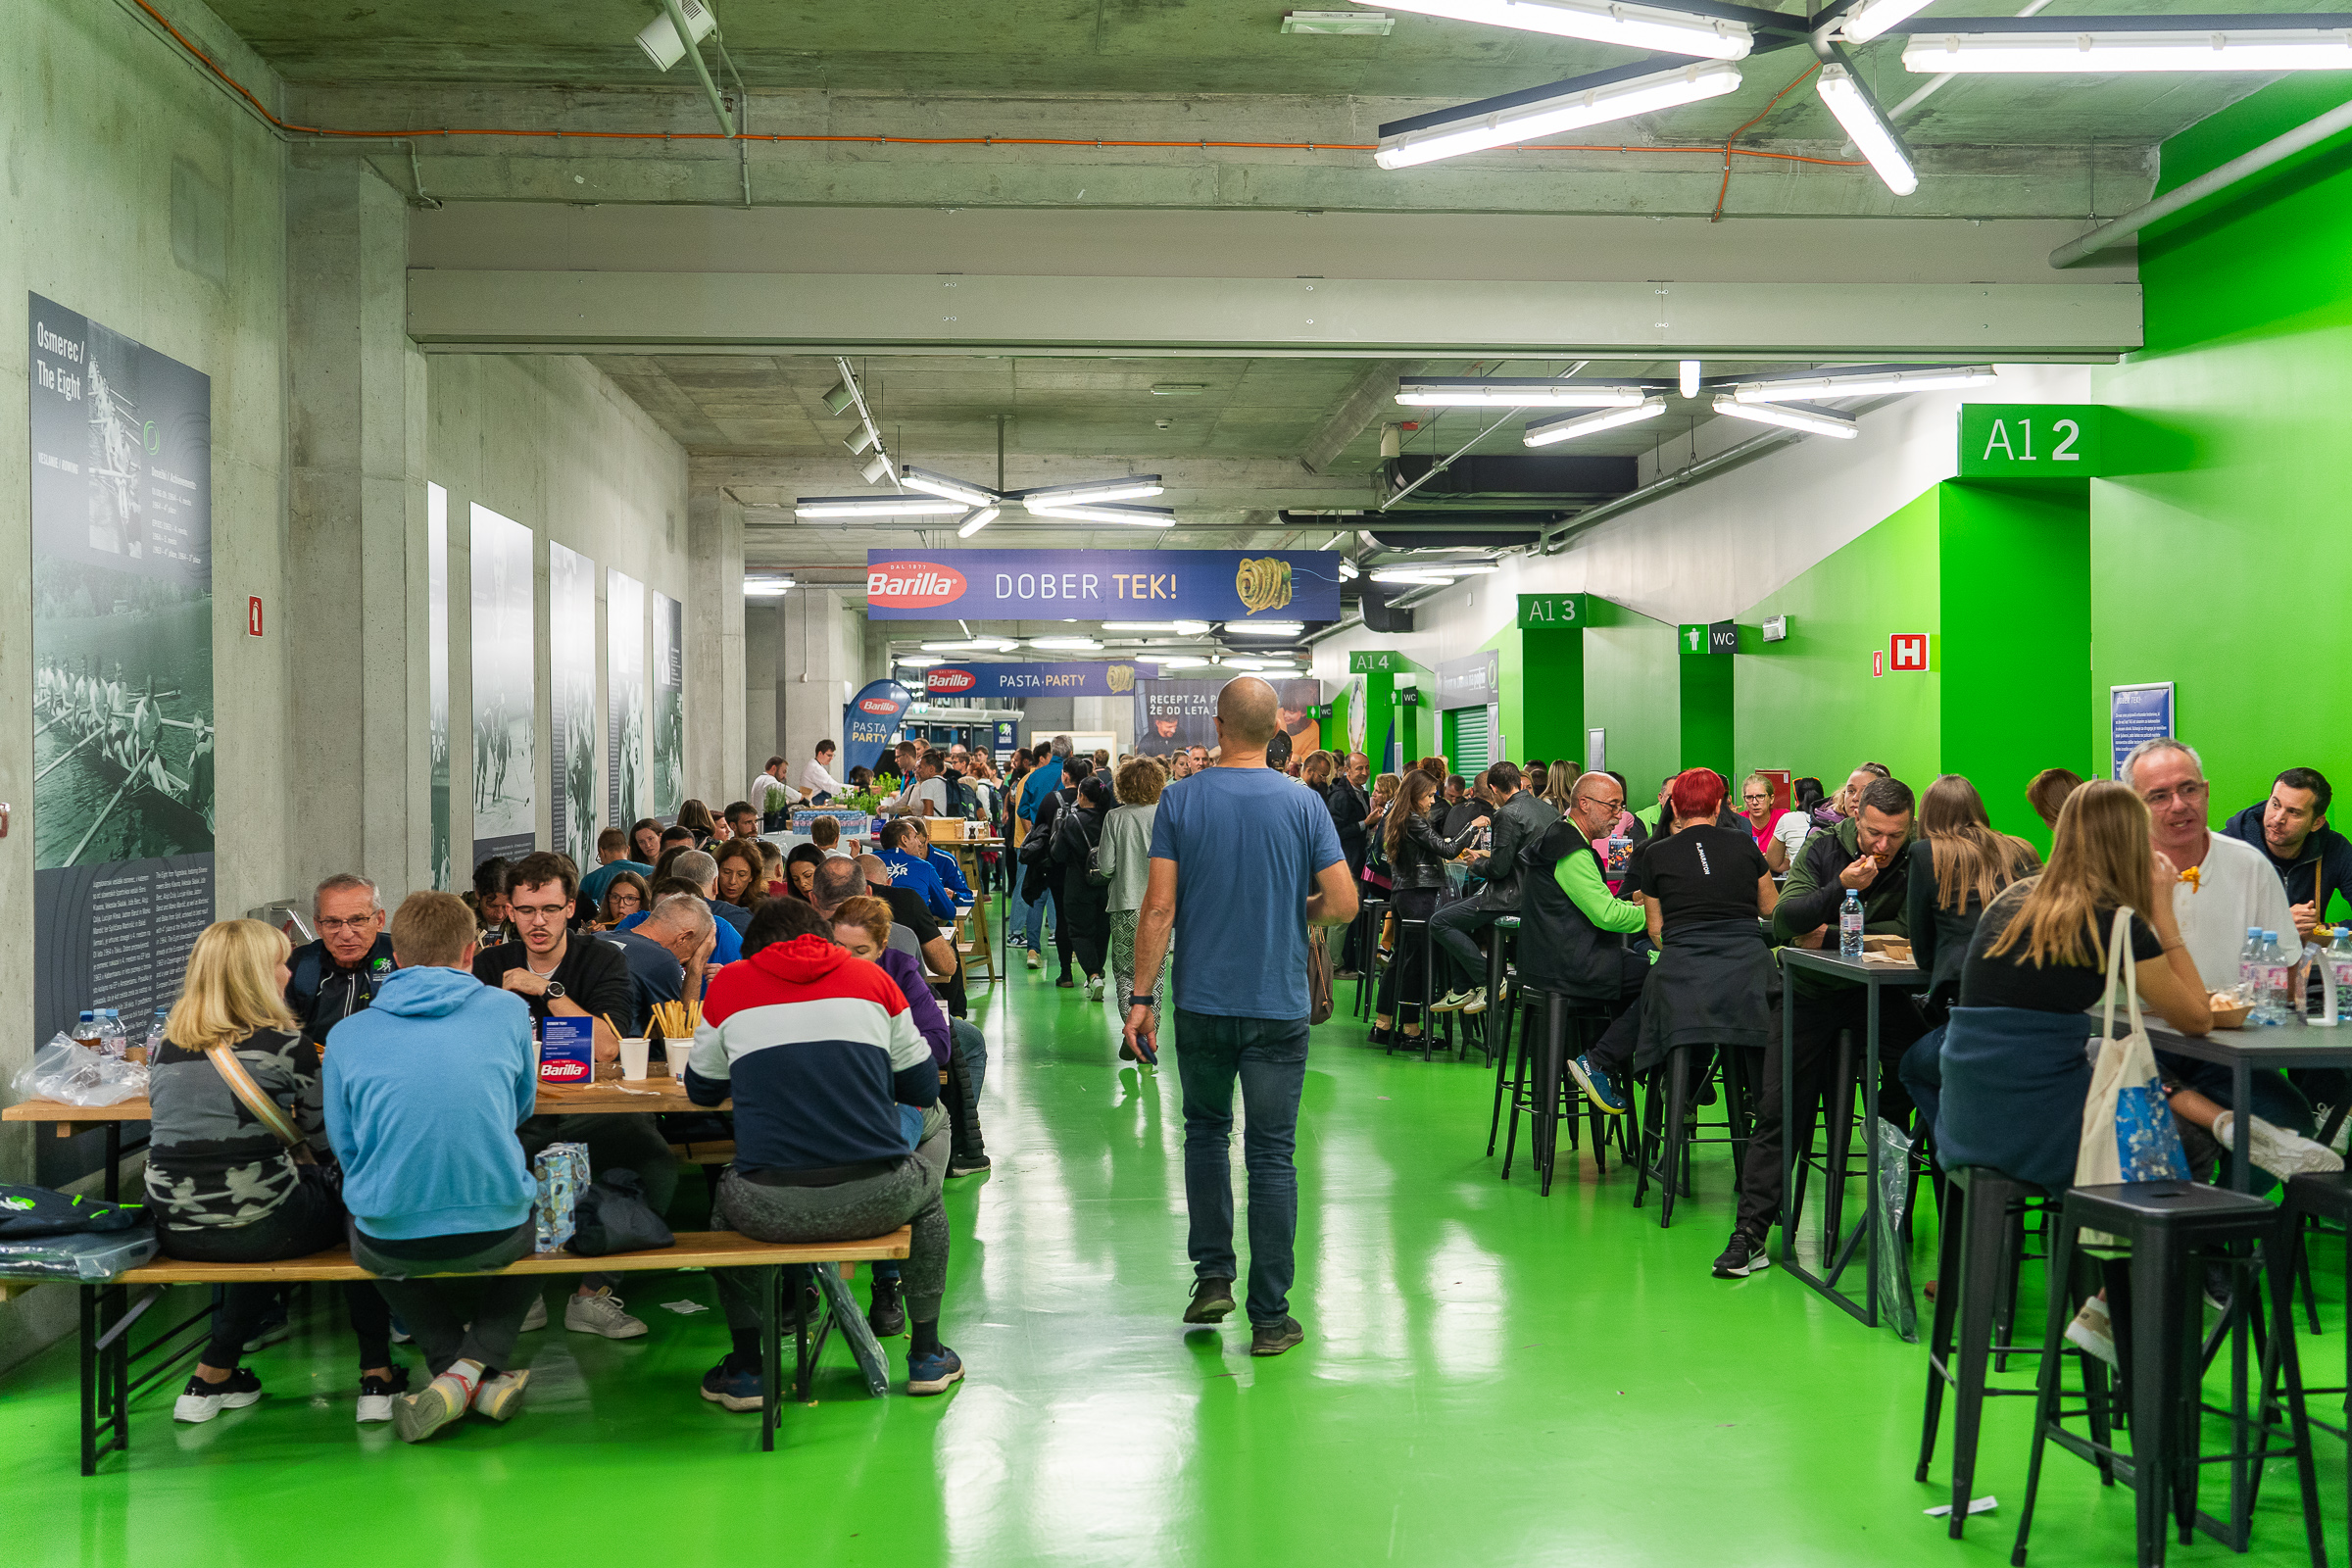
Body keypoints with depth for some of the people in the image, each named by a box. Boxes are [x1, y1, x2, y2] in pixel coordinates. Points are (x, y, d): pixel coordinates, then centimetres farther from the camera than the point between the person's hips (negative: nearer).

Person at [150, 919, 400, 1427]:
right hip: (258, 1228, -5)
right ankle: (376, 1376, 23)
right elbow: (329, 1140, -2)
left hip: (176, 1232, 5)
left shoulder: (168, 1047, 7)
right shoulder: (285, 1044, -9)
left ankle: (214, 1373, 28)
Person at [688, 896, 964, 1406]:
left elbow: (701, 1090, 24)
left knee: (725, 1201, 36)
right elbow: (924, 1089, 18)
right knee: (927, 1186, 35)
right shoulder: (871, 979, 11)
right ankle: (926, 1355, 37)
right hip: (876, 1198, 0)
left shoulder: (729, 986, 10)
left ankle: (746, 1368, 33)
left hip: (770, 1209, 0)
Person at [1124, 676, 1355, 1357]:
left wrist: (1140, 999, -2)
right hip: (1279, 1004, 0)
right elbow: (1343, 903, -7)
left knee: (1206, 1130, 22)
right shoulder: (1302, 804, -5)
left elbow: (1158, 908, -8)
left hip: (1202, 1003, 1)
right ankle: (1270, 1317, 7)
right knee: (1272, 1154, 5)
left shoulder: (1181, 801, -5)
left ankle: (1213, 1275, 19)